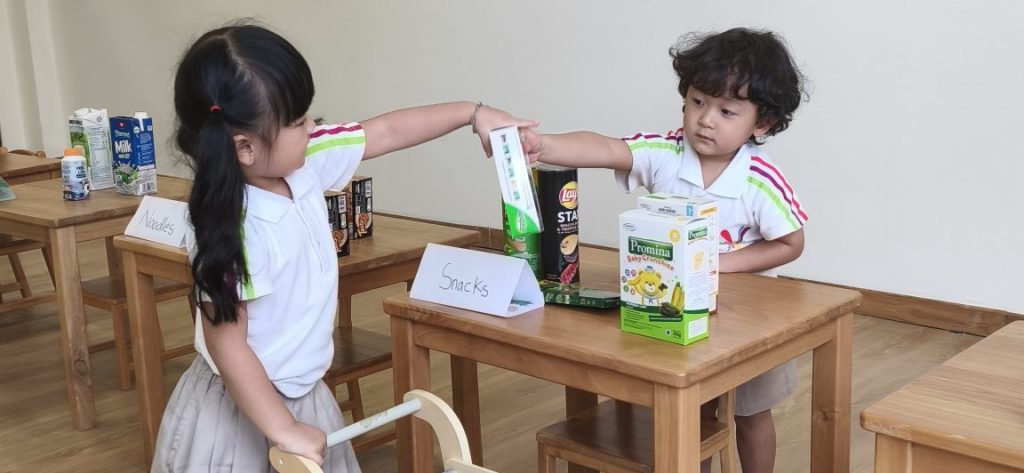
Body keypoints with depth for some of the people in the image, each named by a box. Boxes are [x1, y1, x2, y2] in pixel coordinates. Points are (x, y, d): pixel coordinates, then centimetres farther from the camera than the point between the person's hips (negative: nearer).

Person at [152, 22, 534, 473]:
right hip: (242, 411, -7)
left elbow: (385, 132, 3)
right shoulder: (235, 231, -31)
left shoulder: (303, 162, -9)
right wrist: (283, 430, -23)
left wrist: (473, 113, 8)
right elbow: (226, 345, -28)